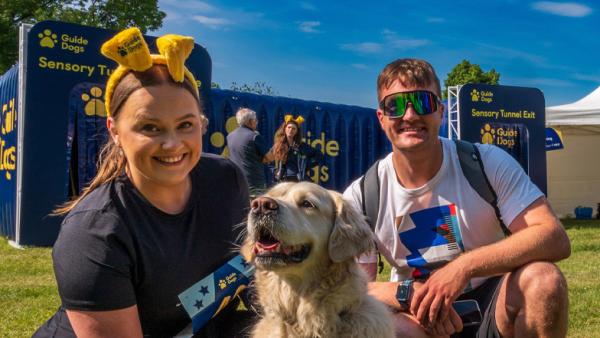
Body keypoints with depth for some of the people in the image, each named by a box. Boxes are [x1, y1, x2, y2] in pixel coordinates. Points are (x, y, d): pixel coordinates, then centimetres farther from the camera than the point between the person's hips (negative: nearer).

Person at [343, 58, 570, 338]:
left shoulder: (489, 162, -12)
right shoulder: (360, 198, -10)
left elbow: (555, 239, -21)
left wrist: (465, 266, -35)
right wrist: (408, 293, -30)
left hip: (493, 305, 1)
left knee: (543, 279, -31)